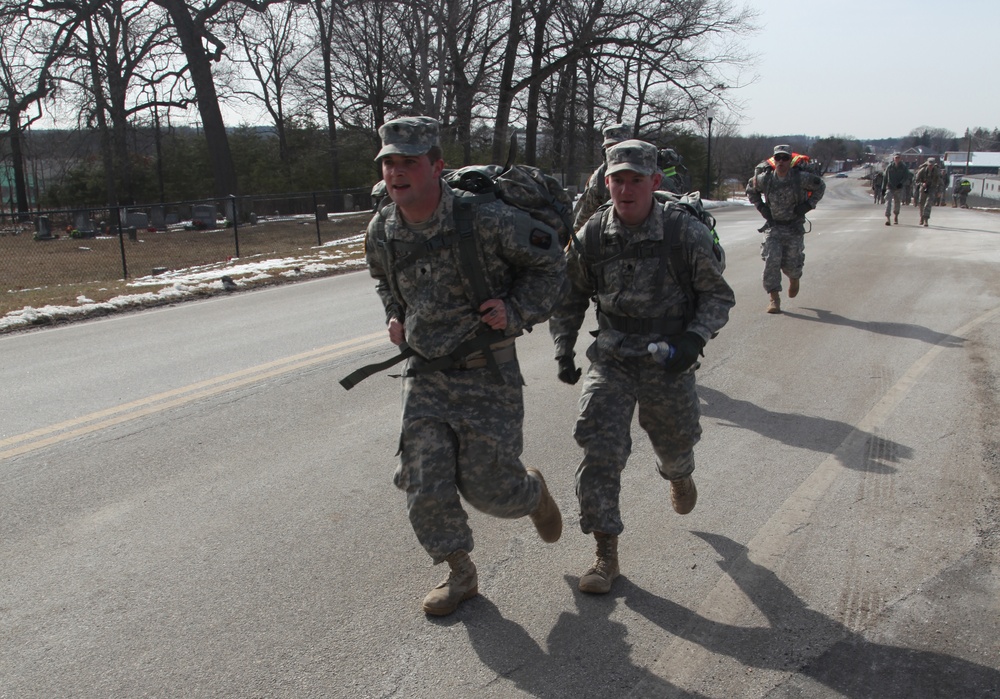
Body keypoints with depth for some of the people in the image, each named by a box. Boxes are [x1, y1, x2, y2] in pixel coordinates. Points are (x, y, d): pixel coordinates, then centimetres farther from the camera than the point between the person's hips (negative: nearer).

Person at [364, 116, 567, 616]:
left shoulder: (485, 220, -18)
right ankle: (460, 575, 25)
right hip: (425, 374, 4)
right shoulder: (381, 234, -2)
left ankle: (532, 491, 37)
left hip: (487, 373, -4)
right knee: (425, 486, 1)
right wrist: (394, 317, 7)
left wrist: (515, 311, -13)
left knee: (489, 488, 0)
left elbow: (550, 262, -3)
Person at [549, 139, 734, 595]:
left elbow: (717, 295, -4)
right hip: (611, 360, 1)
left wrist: (695, 339, -19)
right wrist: (564, 351, 3)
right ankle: (606, 554, 0)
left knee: (675, 442, 19)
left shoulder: (685, 233, -13)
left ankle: (679, 475, 59)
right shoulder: (590, 237, -6)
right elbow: (569, 298, 10)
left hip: (668, 362, -1)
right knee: (599, 451, -12)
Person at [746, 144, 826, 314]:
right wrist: (761, 207, 3)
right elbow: (750, 189, 14)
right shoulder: (765, 179, -7)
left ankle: (794, 278, 41)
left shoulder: (801, 178, -12)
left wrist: (808, 205, -4)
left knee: (790, 264, 3)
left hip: (794, 228, -1)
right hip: (773, 226, 1)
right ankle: (774, 298, -8)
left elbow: (820, 186, 6)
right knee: (771, 261, -13)